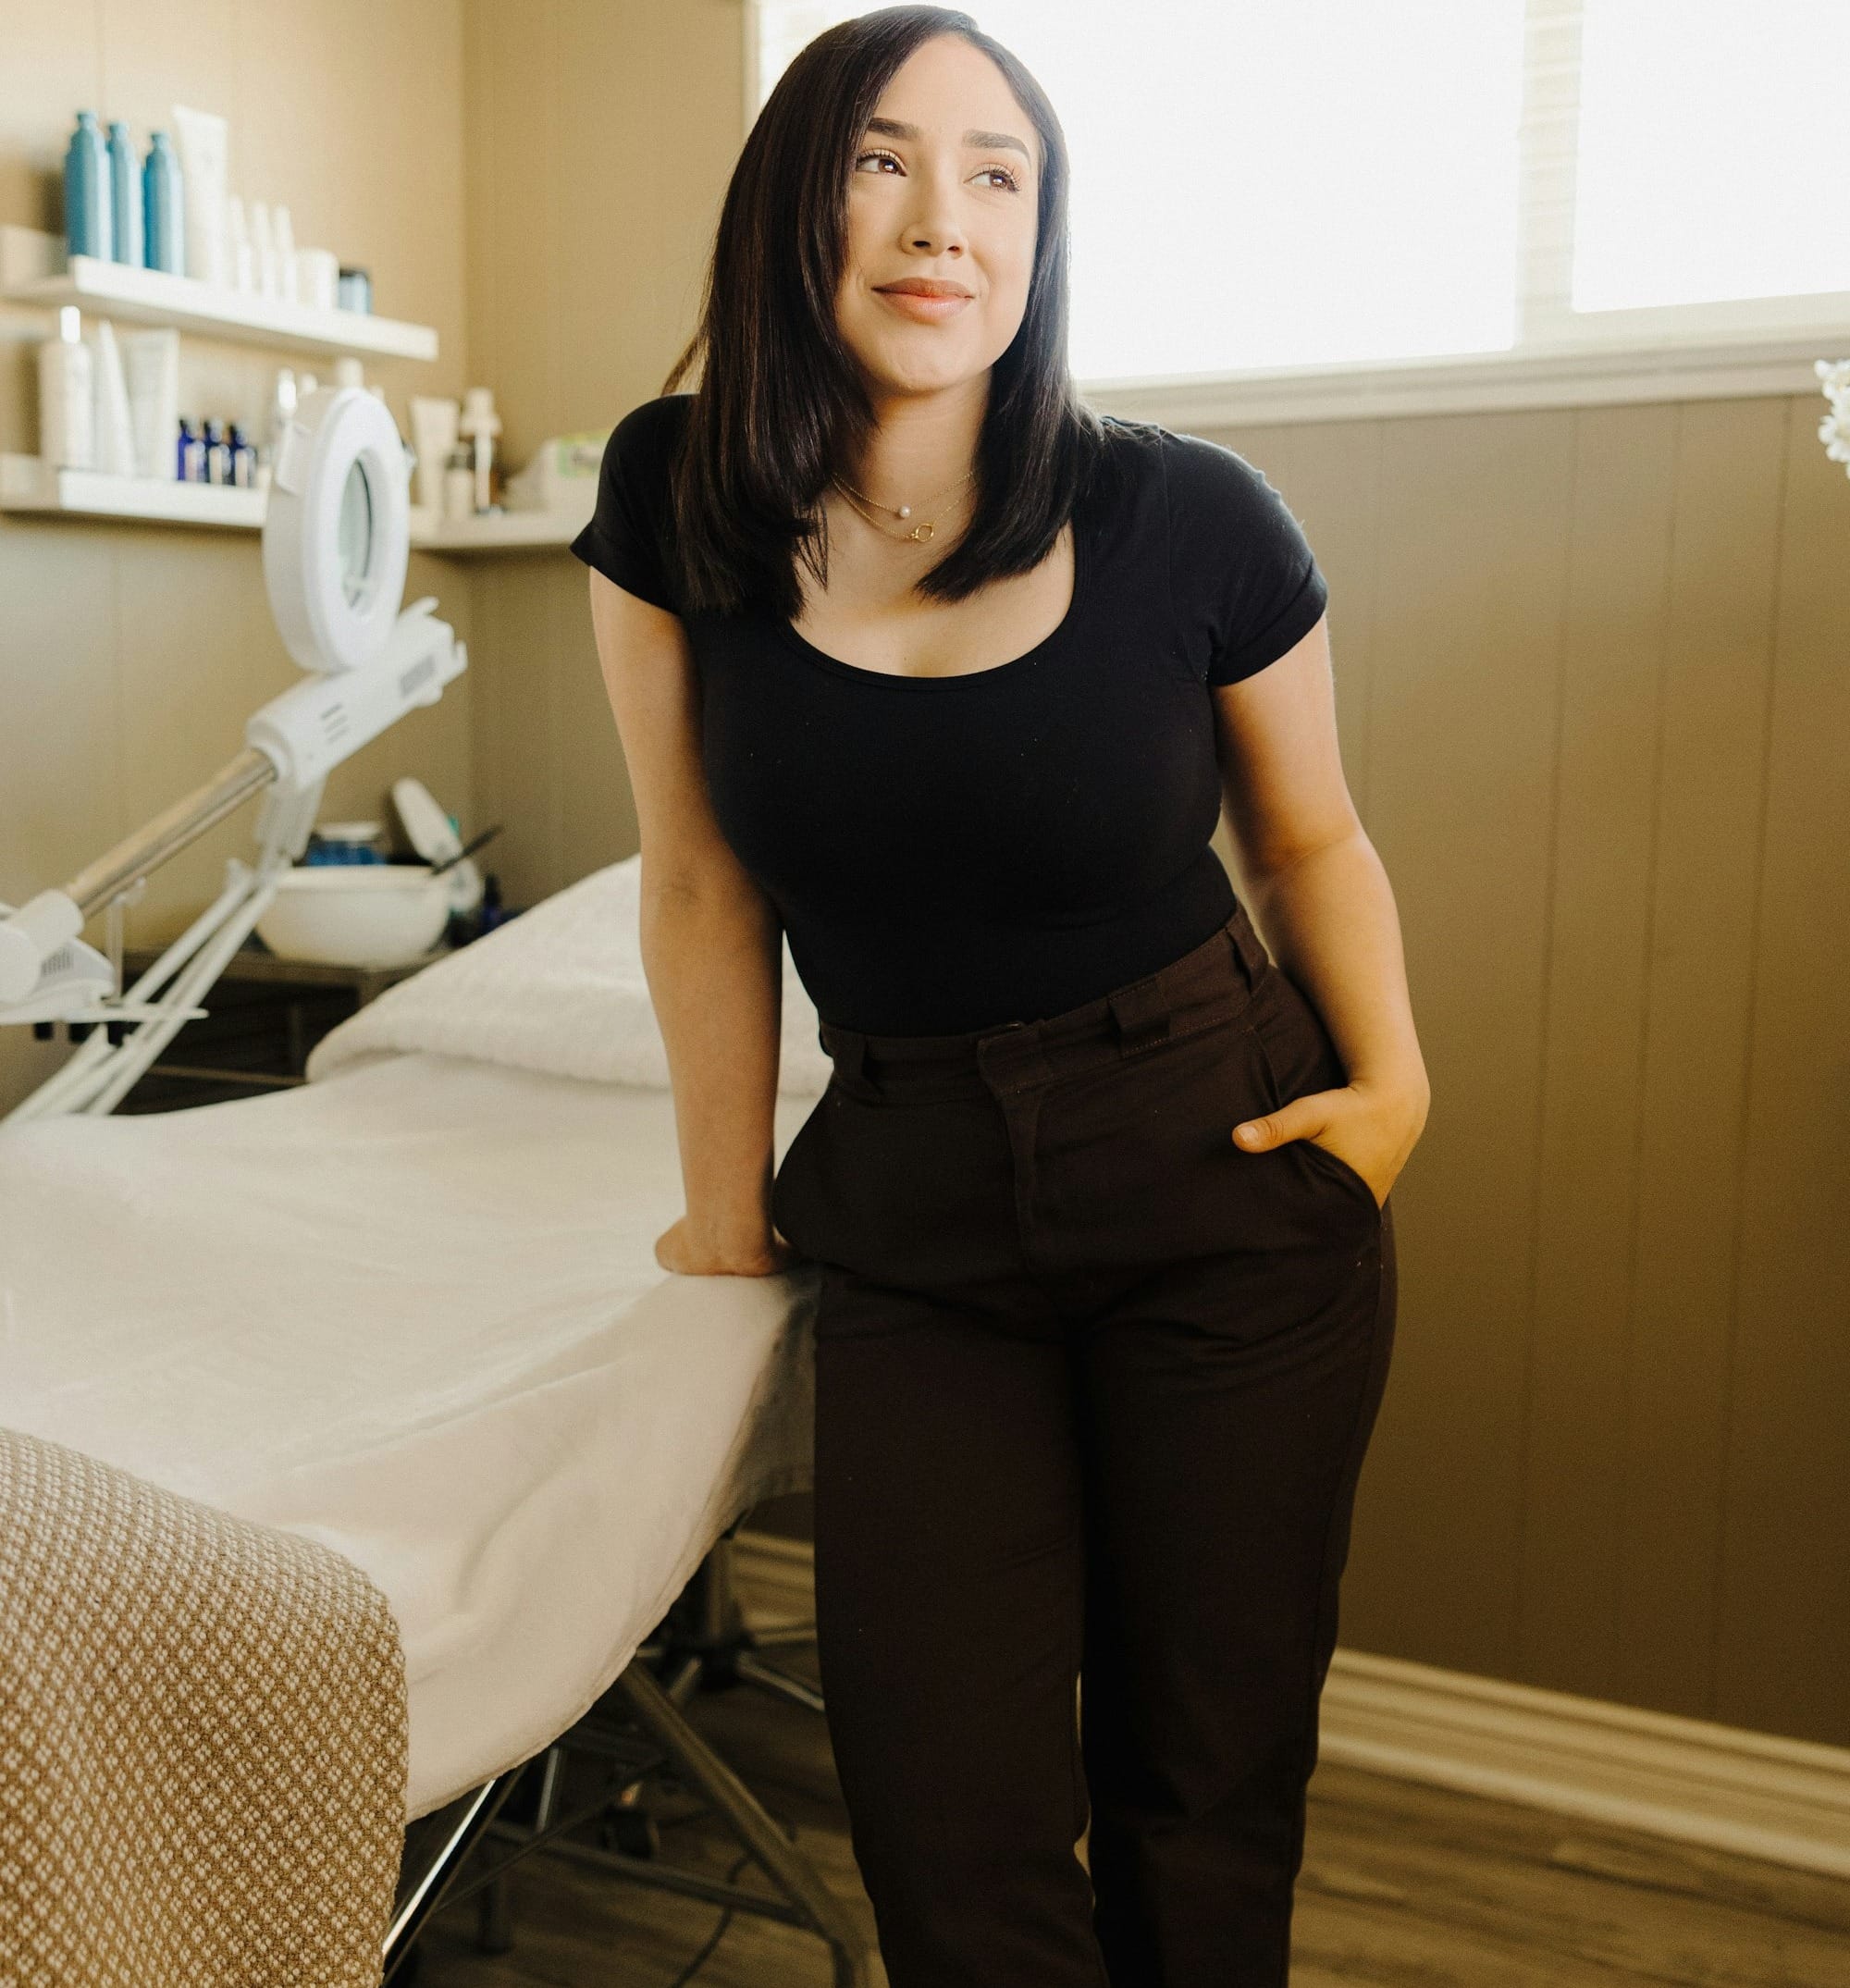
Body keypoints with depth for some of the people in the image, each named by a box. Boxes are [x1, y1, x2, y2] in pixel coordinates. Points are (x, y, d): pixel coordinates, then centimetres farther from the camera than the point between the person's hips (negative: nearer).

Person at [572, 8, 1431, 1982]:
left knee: (1201, 1786, 10)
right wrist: (725, 1218, 7)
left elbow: (1309, 835, 6)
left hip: (1228, 1196, -1)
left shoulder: (1192, 522, -10)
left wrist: (1394, 1081, -9)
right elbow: (702, 889, 1)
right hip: (913, 1214, 1)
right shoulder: (677, 503, -5)